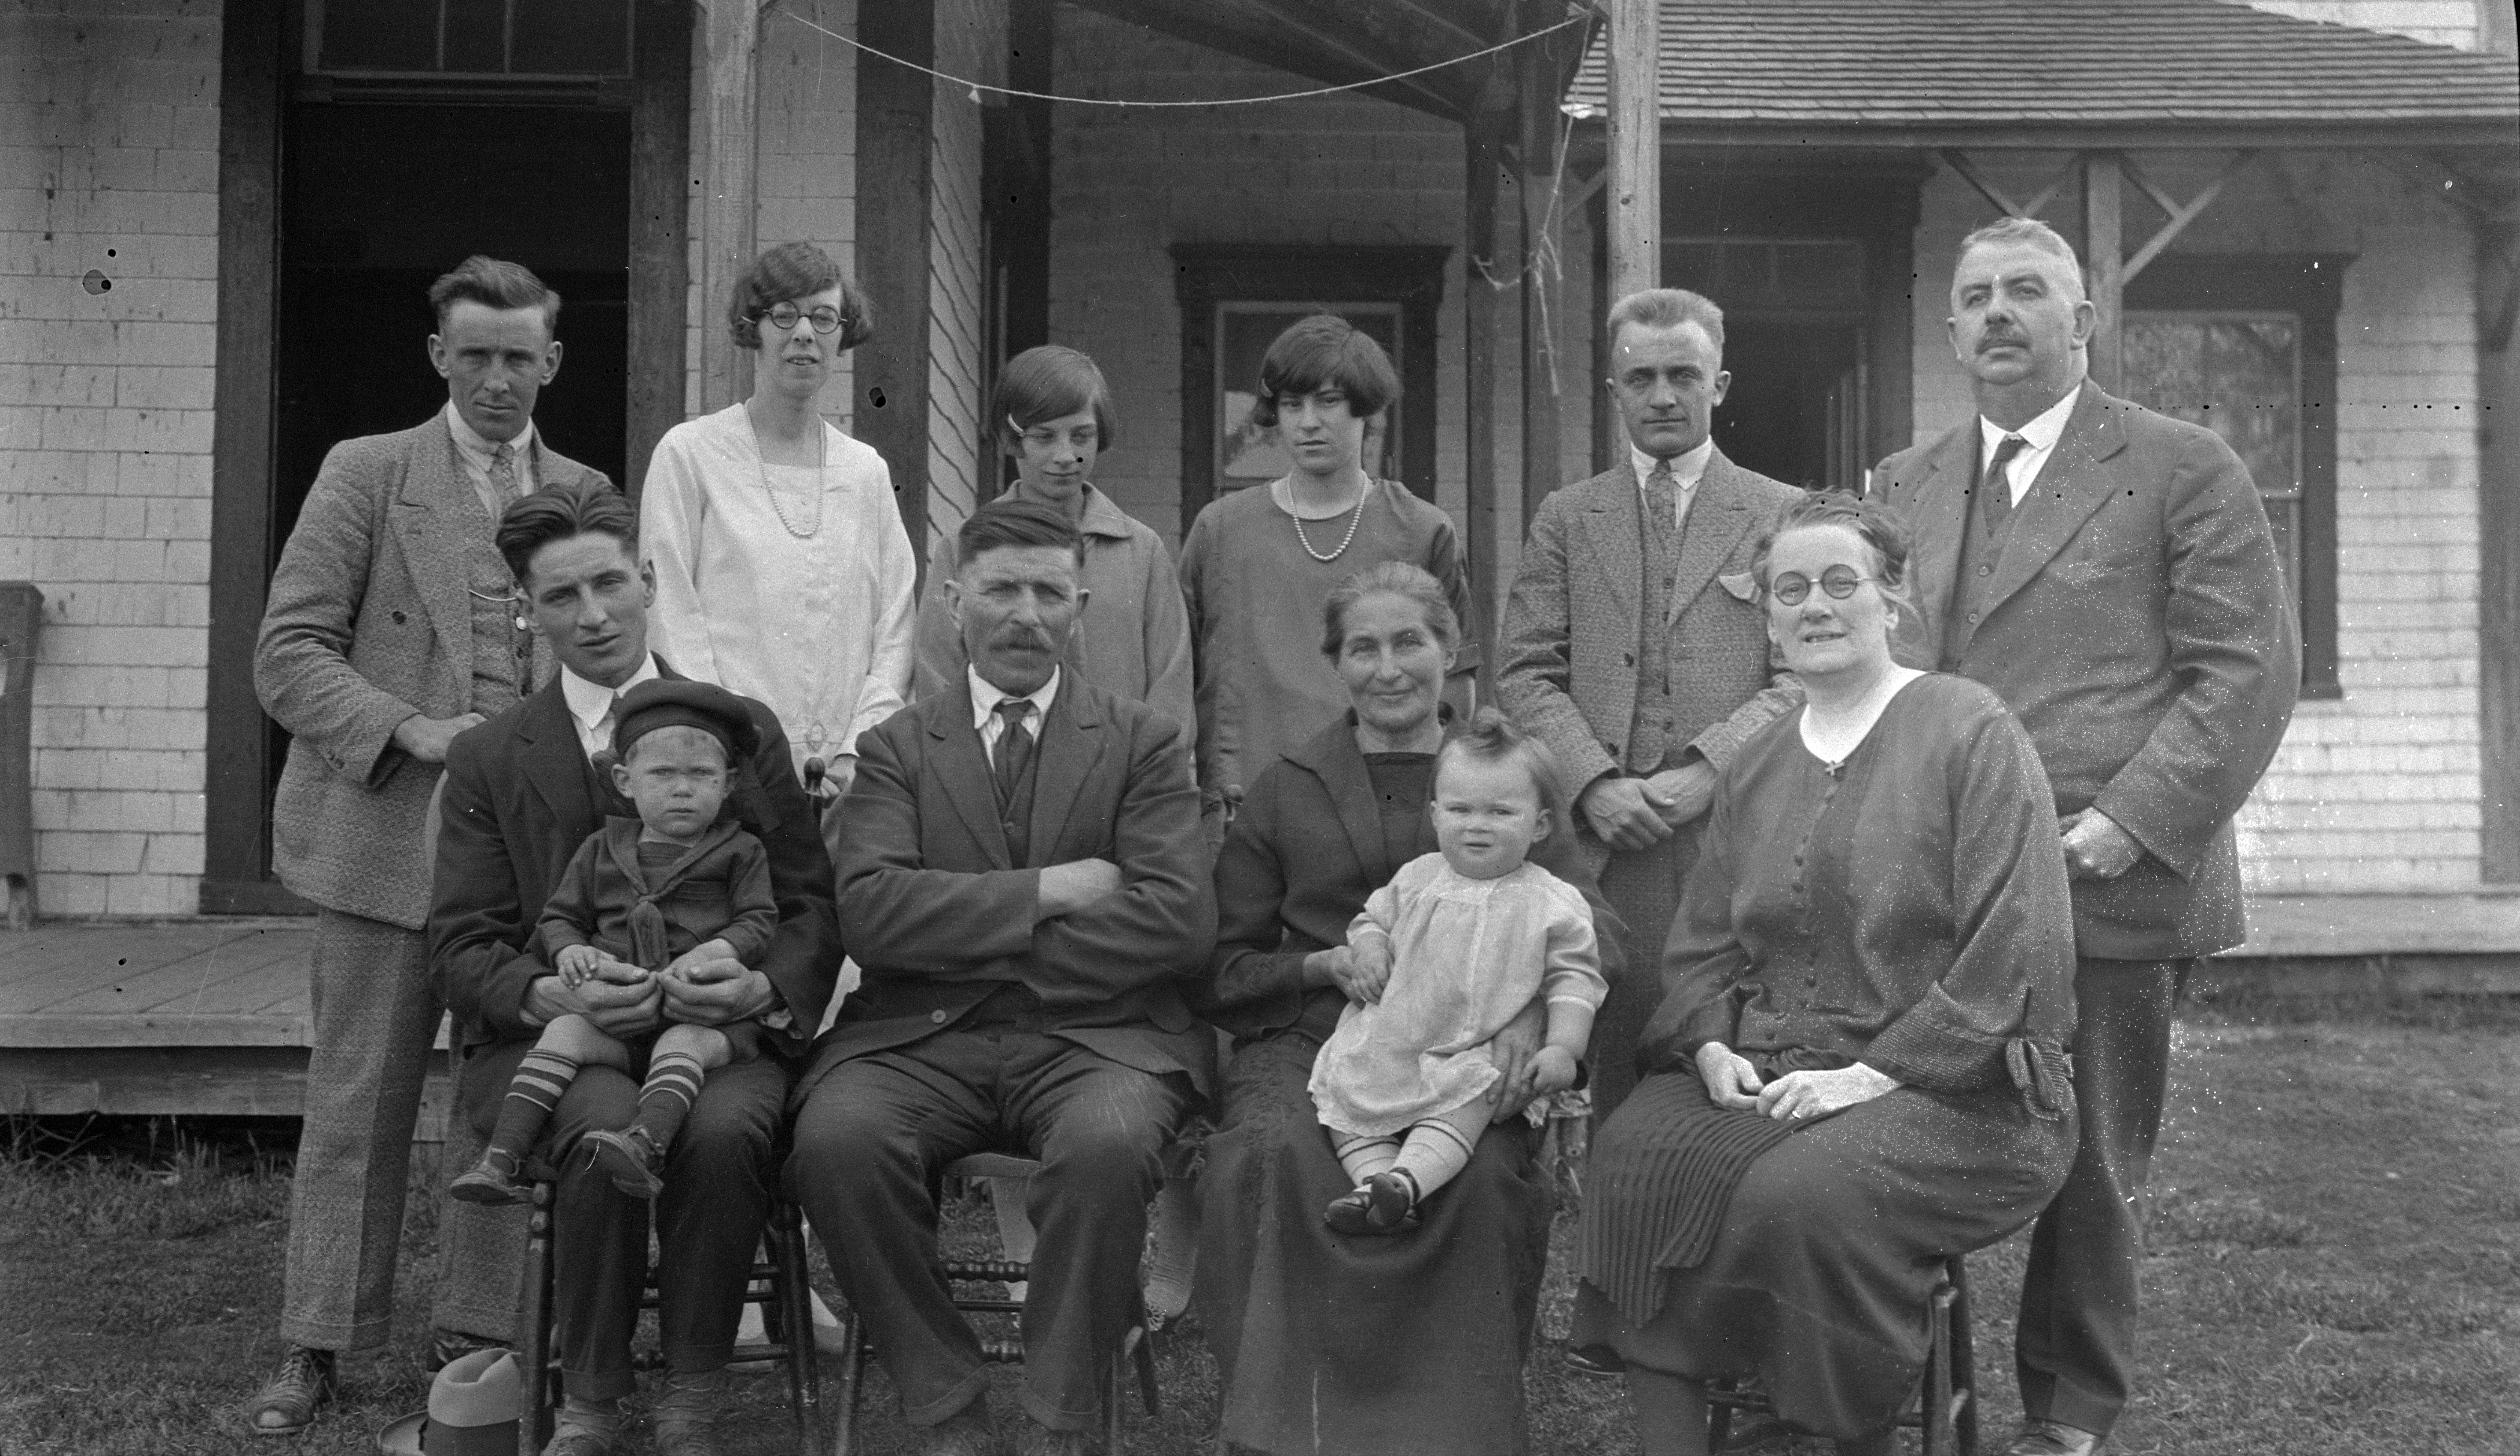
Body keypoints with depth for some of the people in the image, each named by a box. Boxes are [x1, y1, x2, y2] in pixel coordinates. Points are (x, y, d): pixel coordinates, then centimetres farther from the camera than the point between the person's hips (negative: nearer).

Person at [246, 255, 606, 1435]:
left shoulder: (587, 495, 12)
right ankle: (317, 1345, 15)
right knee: (357, 1100, 4)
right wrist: (408, 730, -15)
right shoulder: (364, 474, 4)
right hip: (386, 834, -2)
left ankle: (475, 1336, 17)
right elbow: (288, 652, -1)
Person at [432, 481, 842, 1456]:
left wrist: (767, 988, -13)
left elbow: (813, 902, 9)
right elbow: (462, 945, 6)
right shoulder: (487, 760, 12)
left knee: (726, 1127, -34)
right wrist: (548, 997, -16)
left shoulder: (745, 729, 13)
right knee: (608, 1126, -34)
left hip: (718, 1029, 0)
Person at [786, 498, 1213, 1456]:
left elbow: (1180, 923, -4)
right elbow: (869, 914, -4)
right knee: (834, 1139, -29)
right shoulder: (896, 749, 13)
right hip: (922, 1040, 1)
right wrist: (1048, 891, -10)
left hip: (1093, 1038, -1)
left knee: (1107, 1145, -34)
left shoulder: (1145, 745, 10)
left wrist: (970, 933, -5)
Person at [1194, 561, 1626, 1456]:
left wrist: (1532, 1011, -18)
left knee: (1487, 1175, -32)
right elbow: (1221, 969, 15)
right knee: (1271, 1157, -33)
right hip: (1307, 1038, 0)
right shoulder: (1285, 789, 17)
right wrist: (1331, 964, -5)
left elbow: (1594, 929, 4)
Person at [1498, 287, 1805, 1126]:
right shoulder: (1565, 520, 16)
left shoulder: (1786, 516, 11)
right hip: (1606, 838, 1)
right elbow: (1527, 674, 8)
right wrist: (1594, 782, -8)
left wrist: (1707, 769, -11)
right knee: (1620, 1080, -1)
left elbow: (1806, 674, 2)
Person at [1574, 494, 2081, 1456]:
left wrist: (1875, 1073, -16)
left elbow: (2011, 952, -10)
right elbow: (1701, 948, 19)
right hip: (1764, 1075, 5)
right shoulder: (1753, 768, 17)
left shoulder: (1971, 731, -3)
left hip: (1953, 1087, -5)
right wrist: (1715, 1049, -2)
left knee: (1801, 1192, -32)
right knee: (1637, 1157, -23)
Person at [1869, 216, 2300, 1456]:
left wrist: (2135, 816, -15)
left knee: (2090, 1177, 7)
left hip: (2107, 887, -3)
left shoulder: (2183, 470, 1)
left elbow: (2250, 668, -4)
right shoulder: (1905, 484, 15)